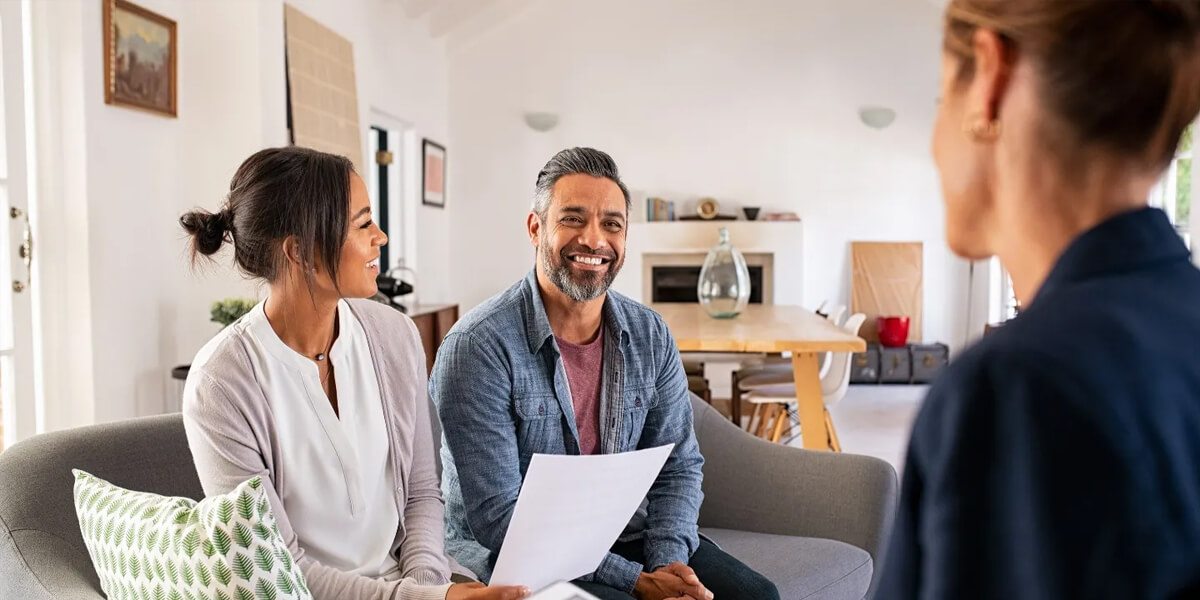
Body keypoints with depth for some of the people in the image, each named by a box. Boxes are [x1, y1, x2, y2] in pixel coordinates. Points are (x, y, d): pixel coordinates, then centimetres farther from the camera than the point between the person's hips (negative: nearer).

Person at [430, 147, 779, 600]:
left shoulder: (650, 335, 1)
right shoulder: (478, 347, -17)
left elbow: (678, 467, 5)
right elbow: (498, 517, -19)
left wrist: (668, 562, -14)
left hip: (626, 537, 5)